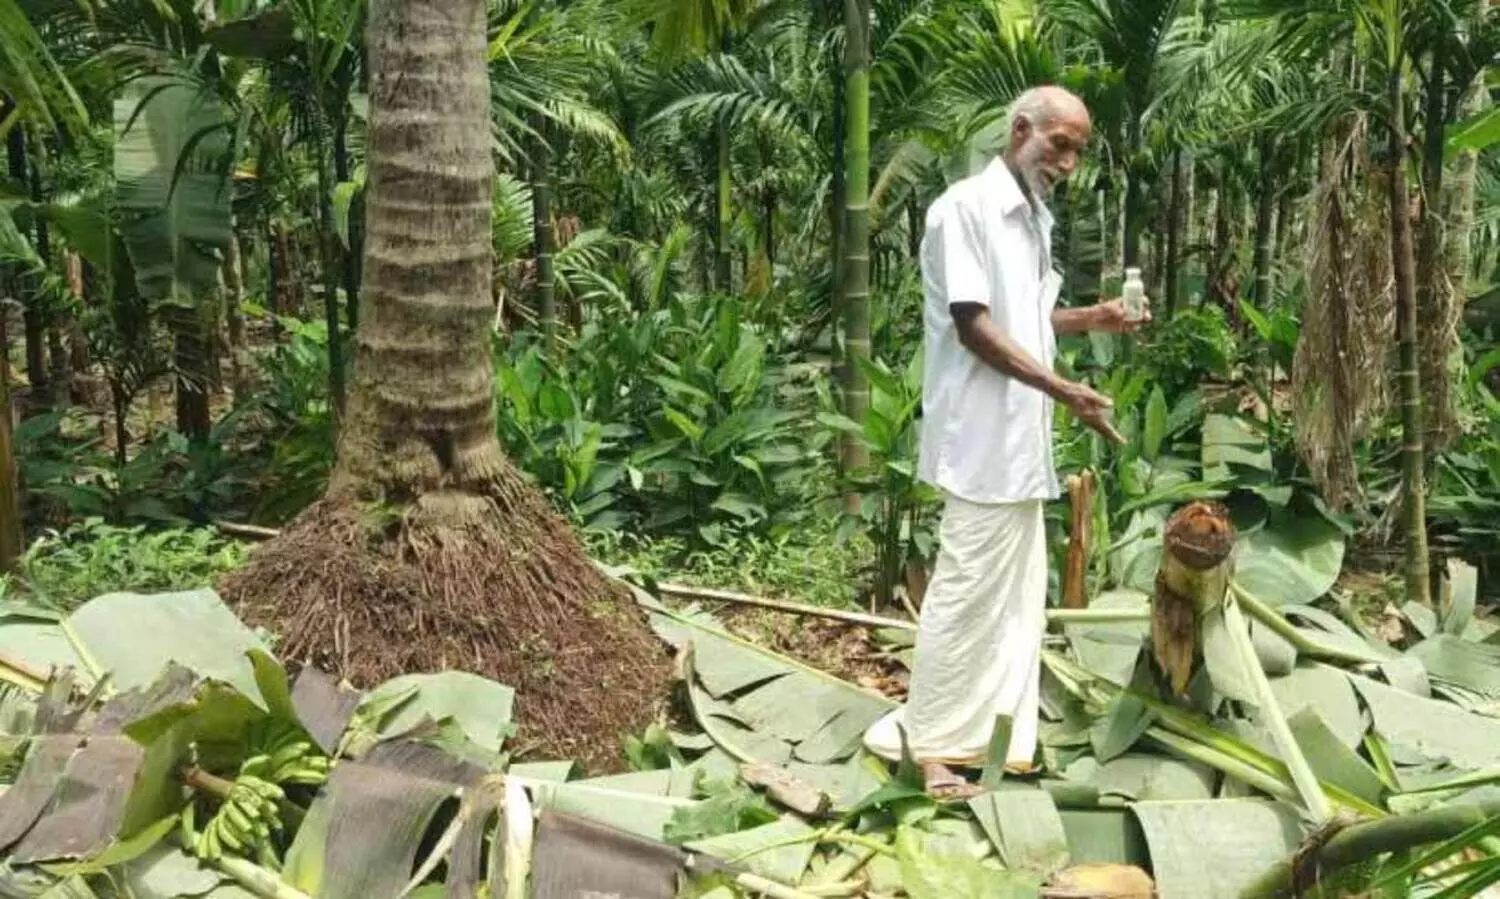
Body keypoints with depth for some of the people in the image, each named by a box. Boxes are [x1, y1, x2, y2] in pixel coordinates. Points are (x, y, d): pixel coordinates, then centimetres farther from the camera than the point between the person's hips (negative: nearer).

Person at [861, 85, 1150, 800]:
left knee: (1015, 594, 14)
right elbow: (974, 324, -19)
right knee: (968, 591, -4)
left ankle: (990, 736, 24)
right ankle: (928, 743, 7)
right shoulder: (965, 207, -13)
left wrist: (1092, 319, 7)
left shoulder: (1034, 219, 15)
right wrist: (1063, 389, -22)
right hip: (983, 440, -10)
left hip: (1022, 439, 10)